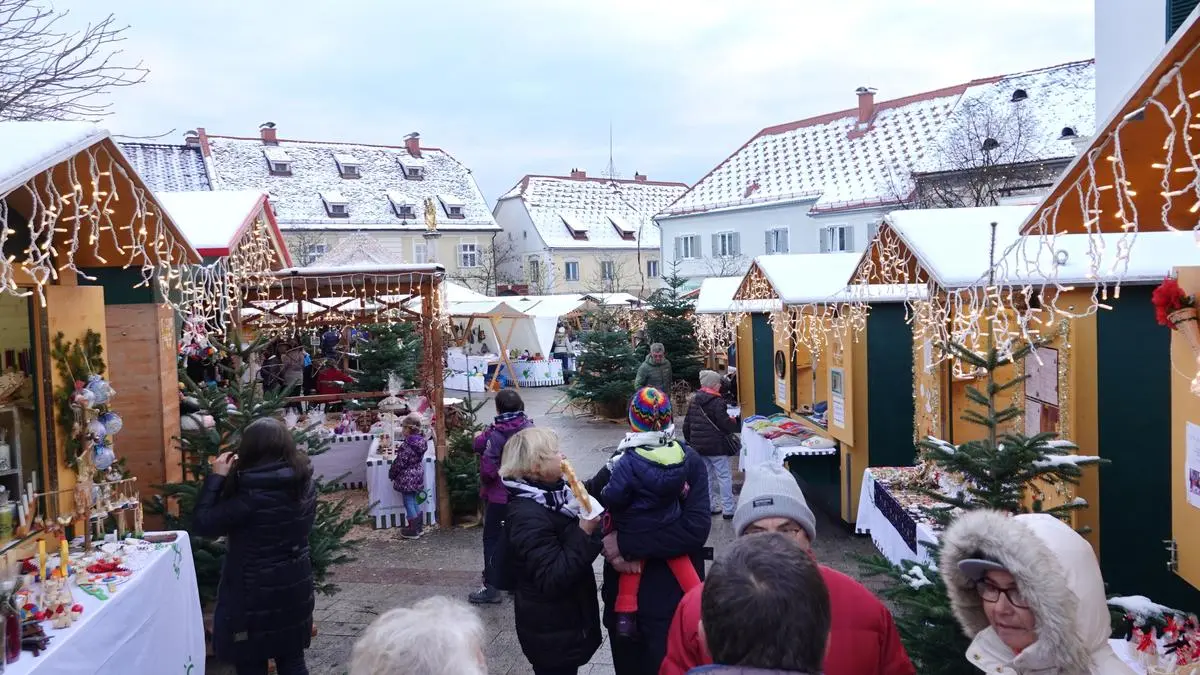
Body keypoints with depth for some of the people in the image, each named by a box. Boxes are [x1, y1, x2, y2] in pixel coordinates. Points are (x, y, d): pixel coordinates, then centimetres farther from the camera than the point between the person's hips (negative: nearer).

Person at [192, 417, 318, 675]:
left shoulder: (251, 496, -24)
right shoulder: (306, 484, -4)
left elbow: (201, 524, -18)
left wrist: (217, 476, -10)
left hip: (256, 594, -6)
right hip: (295, 588, 6)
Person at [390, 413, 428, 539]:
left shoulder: (406, 446, -24)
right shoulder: (421, 442, 0)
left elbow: (399, 463, -18)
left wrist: (391, 474, -3)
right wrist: (400, 449, 15)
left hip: (407, 478, -8)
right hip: (418, 476, 8)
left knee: (409, 503, 3)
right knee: (414, 501, 19)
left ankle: (413, 531, 11)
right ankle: (417, 527, 29)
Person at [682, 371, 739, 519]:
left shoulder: (694, 401, 8)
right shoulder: (717, 402, -16)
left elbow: (687, 424, 13)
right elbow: (725, 423, -17)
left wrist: (690, 440, 23)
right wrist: (734, 425, 5)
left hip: (698, 445, 7)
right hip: (716, 446, -7)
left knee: (706, 477, 16)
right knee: (724, 476, 0)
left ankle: (710, 506, 21)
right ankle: (728, 509, 1)